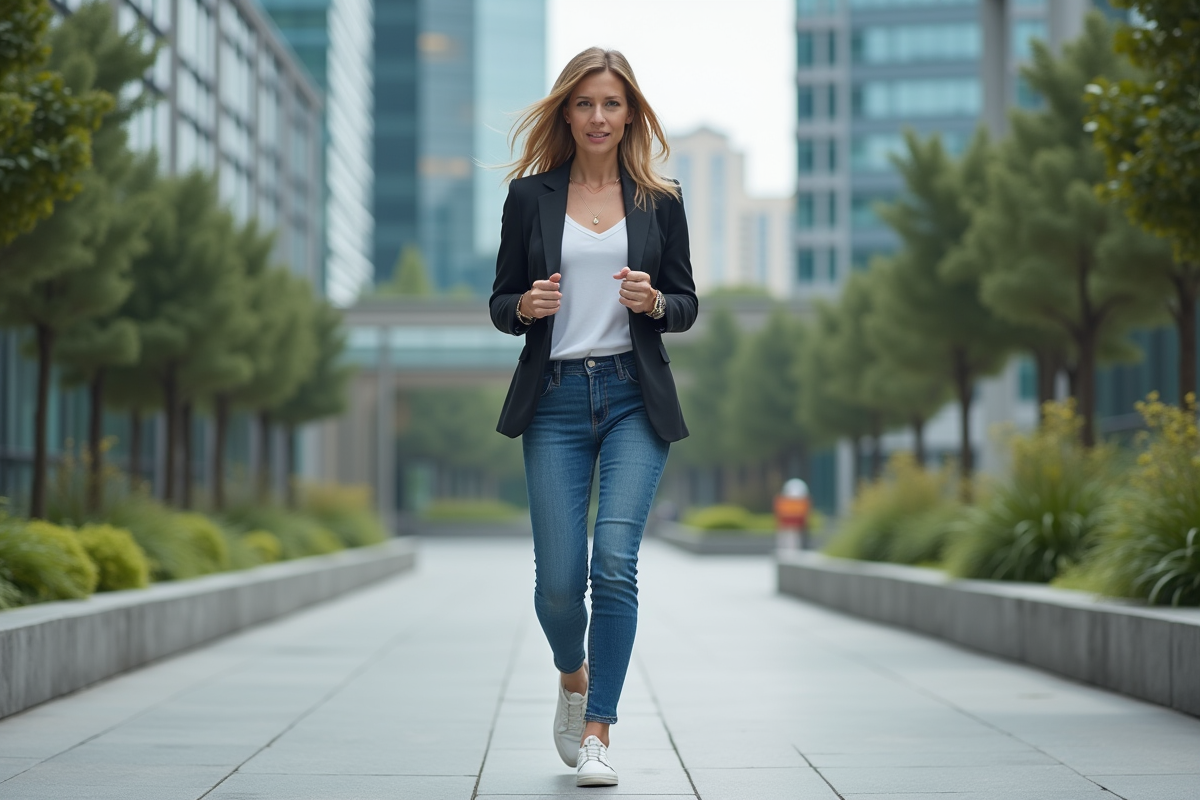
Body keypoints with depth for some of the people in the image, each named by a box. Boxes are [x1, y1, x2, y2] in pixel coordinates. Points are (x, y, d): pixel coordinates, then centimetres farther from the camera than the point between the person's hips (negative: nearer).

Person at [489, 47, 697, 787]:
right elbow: (501, 304, 8)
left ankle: (597, 733, -7)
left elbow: (687, 306, 9)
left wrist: (654, 301, -12)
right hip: (556, 399, 0)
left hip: (636, 398, 0)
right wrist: (527, 306, -14)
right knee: (558, 581, -2)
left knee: (615, 562, -15)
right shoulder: (530, 197, 6)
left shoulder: (660, 200, 7)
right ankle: (574, 678, 31)